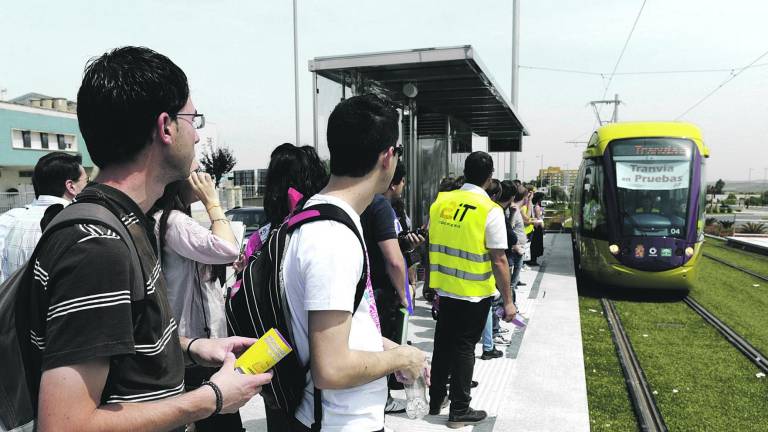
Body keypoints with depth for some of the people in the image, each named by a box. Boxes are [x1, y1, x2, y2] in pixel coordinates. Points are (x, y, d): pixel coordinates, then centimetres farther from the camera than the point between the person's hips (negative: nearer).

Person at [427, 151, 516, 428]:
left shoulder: (440, 202, 0)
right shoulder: (490, 210, -15)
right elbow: (498, 261, -15)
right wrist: (508, 301, -7)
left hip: (444, 288, 5)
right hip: (474, 292, -5)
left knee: (443, 343, 18)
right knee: (464, 348, 8)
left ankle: (435, 400, 33)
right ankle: (459, 411, 21)